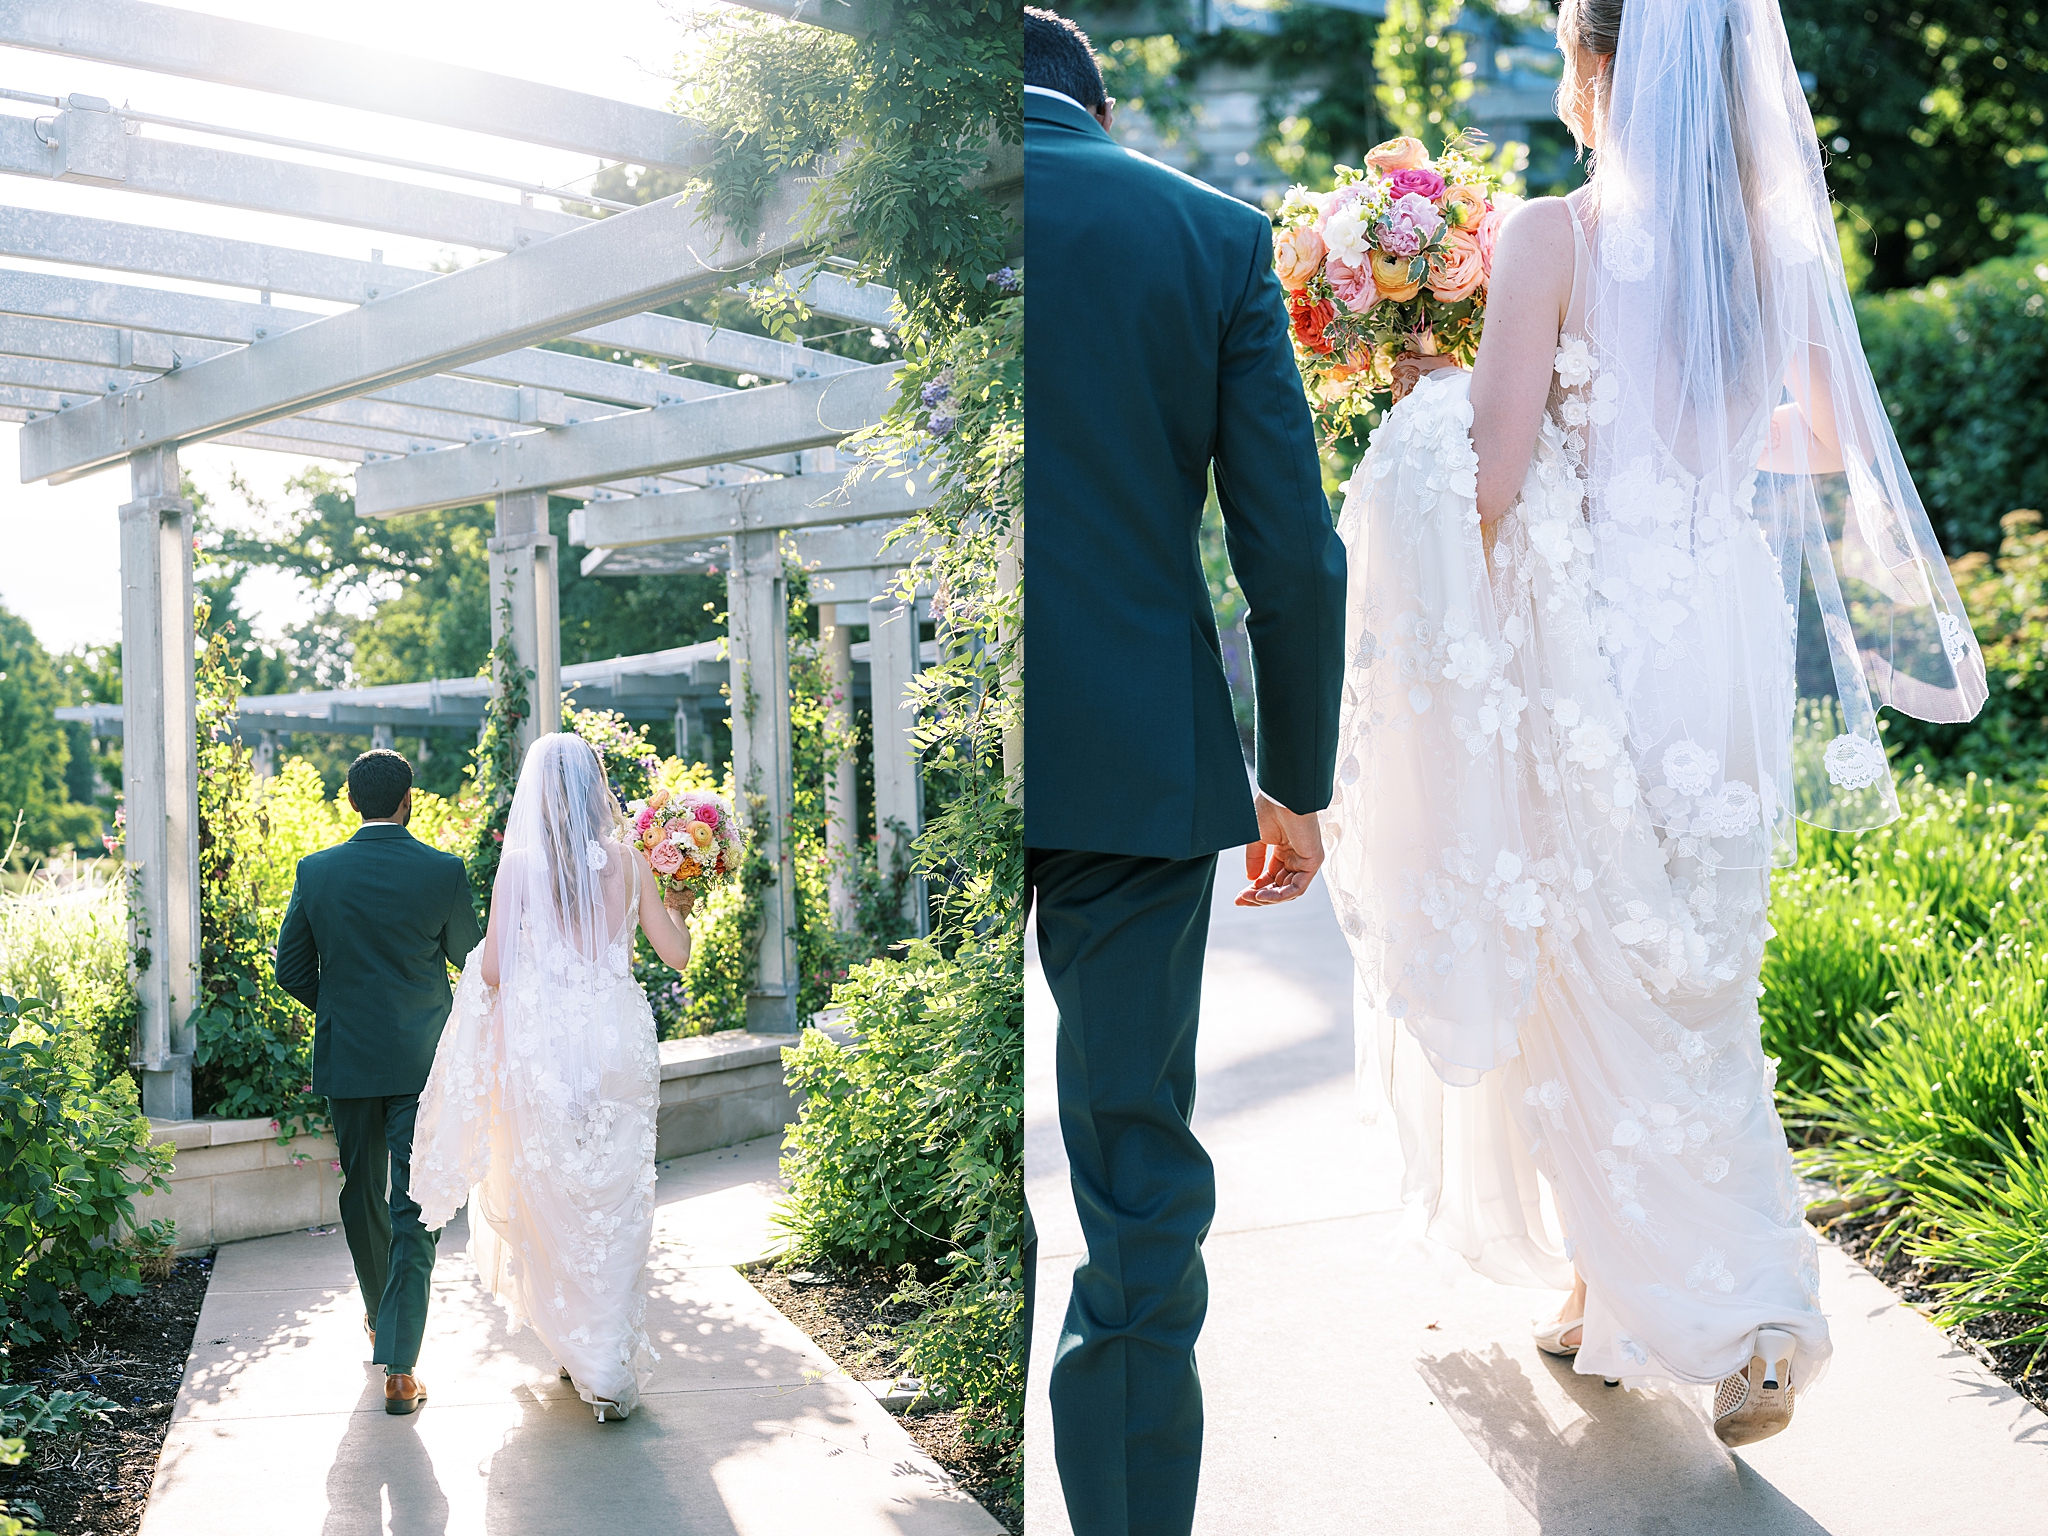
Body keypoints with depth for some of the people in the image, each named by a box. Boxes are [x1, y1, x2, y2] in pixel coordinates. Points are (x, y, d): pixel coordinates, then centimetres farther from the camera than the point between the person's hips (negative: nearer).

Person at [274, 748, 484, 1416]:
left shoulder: (316, 871, -5)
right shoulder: (444, 872, -10)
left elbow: (291, 968, 2)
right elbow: (471, 958, 5)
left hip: (346, 1059, 3)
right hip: (424, 1060, -2)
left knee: (361, 1192, 21)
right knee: (415, 1208, -2)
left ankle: (381, 1318, 41)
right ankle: (399, 1365, -9)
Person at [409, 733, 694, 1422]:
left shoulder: (518, 866, -5)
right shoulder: (628, 861, -1)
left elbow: (492, 971, -6)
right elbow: (676, 954, 3)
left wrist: (490, 948, 16)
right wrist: (678, 909, 22)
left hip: (543, 1048, -1)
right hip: (620, 1047, 1)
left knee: (550, 1201, 14)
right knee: (615, 1201, 8)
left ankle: (576, 1348, 23)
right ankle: (613, 1367, 6)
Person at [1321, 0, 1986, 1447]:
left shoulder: (1553, 238, -13)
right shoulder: (1779, 235, 3)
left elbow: (1495, 490, -15)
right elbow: (1831, 443, 14)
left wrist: (1433, 397, 5)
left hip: (1601, 637, -5)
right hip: (1737, 624, 6)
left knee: (1596, 979, 10)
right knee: (1698, 978, 18)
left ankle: (1615, 1285, 21)